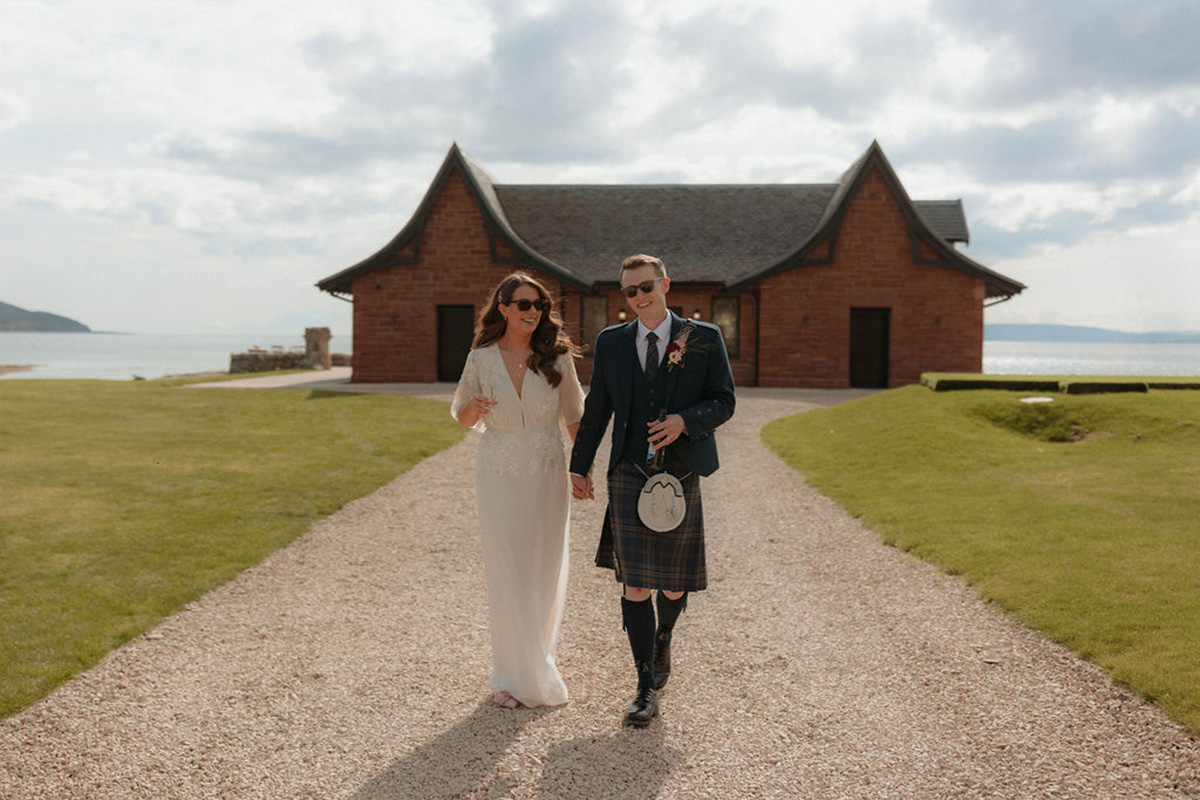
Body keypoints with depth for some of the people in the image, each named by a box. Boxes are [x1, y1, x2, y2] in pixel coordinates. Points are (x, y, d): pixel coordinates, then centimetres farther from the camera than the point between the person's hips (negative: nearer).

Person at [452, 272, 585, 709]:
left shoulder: (556, 357, -1)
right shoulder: (481, 358, -1)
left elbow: (574, 415, 6)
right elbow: (463, 417, 9)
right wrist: (475, 407, -14)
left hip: (547, 475, 1)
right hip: (499, 474, -1)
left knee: (545, 571, 7)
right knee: (506, 574, 0)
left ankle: (538, 656, 29)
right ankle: (517, 675, 11)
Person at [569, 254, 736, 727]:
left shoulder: (704, 339, 1)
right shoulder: (611, 343, 8)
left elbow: (723, 402, 2)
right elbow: (596, 409, 14)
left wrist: (685, 420, -17)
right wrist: (579, 466, 13)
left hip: (680, 476, -1)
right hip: (628, 476, 1)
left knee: (673, 584, 8)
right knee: (635, 584, -3)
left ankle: (662, 643, 42)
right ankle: (647, 690, 7)